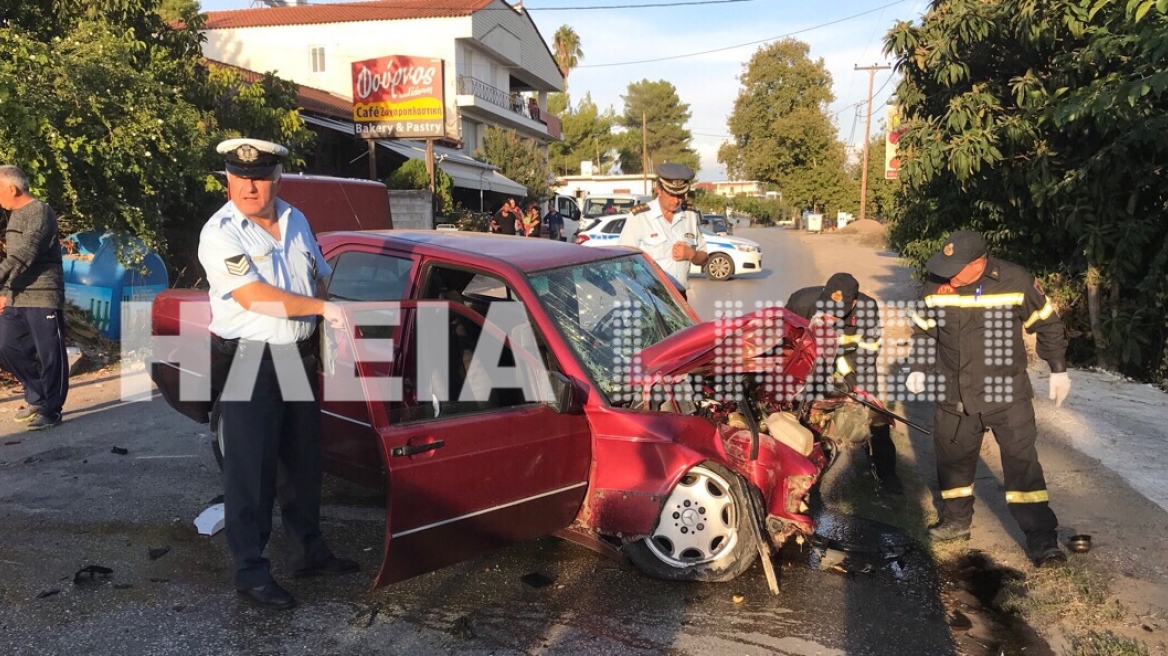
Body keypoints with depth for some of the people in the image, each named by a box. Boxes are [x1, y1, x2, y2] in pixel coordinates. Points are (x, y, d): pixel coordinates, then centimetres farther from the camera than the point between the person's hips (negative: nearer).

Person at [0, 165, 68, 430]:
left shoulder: (40, 211, -11)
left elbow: (24, 254, -23)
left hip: (43, 296, -9)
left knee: (49, 353, -3)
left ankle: (50, 409, 5)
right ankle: (37, 396, 21)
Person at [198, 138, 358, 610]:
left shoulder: (296, 221, 8)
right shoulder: (220, 233, -12)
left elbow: (319, 277, 19)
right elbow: (254, 297, -22)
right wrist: (322, 308, -20)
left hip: (299, 357, 7)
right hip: (247, 363, -6)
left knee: (303, 461, 16)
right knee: (251, 471, 0)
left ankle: (308, 552, 31)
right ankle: (251, 571, 13)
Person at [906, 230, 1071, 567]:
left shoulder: (1016, 281, -14)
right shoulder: (936, 284, -8)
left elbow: (1047, 324, 1)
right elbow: (923, 328, 8)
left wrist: (1058, 370, 4)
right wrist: (919, 369, 2)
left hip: (1006, 391, -3)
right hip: (954, 394, 3)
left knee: (1022, 461, -4)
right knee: (953, 457, 13)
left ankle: (1041, 537, 4)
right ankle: (957, 519, 34)